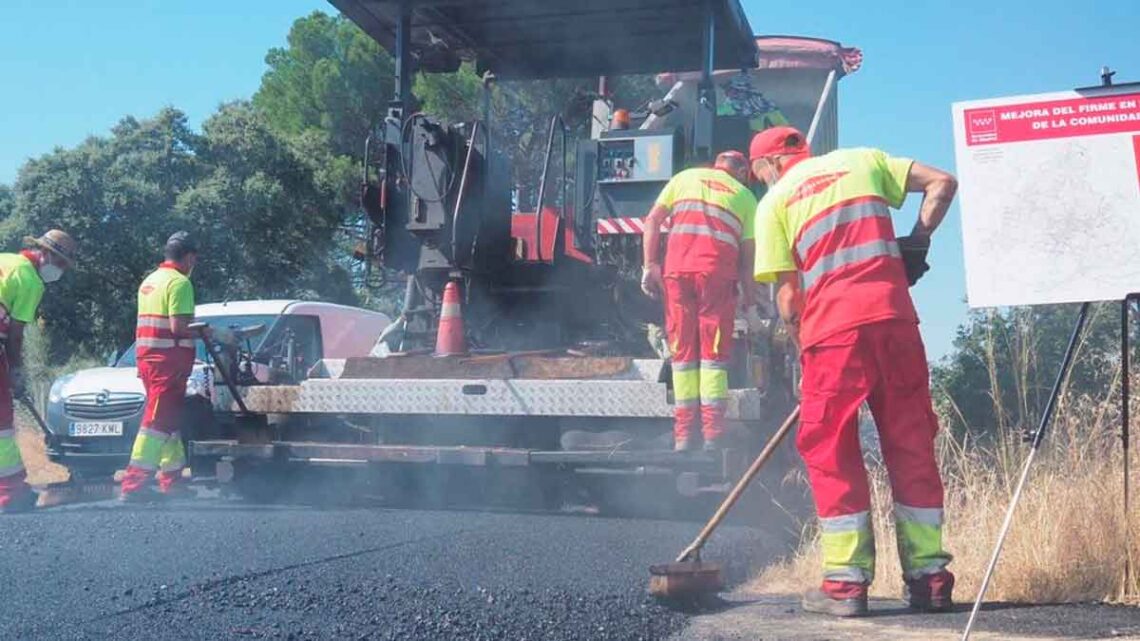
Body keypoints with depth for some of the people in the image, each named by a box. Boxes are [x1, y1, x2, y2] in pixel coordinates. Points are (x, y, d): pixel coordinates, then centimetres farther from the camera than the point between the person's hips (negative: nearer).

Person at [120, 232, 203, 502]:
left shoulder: (149, 281, 20)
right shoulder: (179, 282, -10)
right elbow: (178, 327, -19)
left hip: (147, 356, 10)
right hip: (169, 359, -10)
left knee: (170, 419, 16)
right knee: (158, 420, -9)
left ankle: (172, 479, 21)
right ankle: (134, 484, -11)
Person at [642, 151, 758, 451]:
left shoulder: (685, 178, 23)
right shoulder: (745, 196, 21)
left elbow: (652, 221, 10)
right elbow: (747, 252, 13)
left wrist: (650, 265, 6)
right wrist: (749, 295, 20)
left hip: (677, 269, 1)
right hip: (718, 272, -1)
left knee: (682, 351, 6)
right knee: (714, 353, 3)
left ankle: (683, 434, 6)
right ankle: (713, 434, -2)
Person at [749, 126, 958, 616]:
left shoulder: (774, 200, 10)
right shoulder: (863, 161, 19)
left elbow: (788, 292, 5)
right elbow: (941, 183, 12)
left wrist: (804, 351, 15)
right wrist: (917, 242, 13)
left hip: (832, 327, -3)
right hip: (894, 317, 3)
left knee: (832, 452, 5)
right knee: (912, 444, 10)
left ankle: (847, 583, 3)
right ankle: (929, 577, 14)